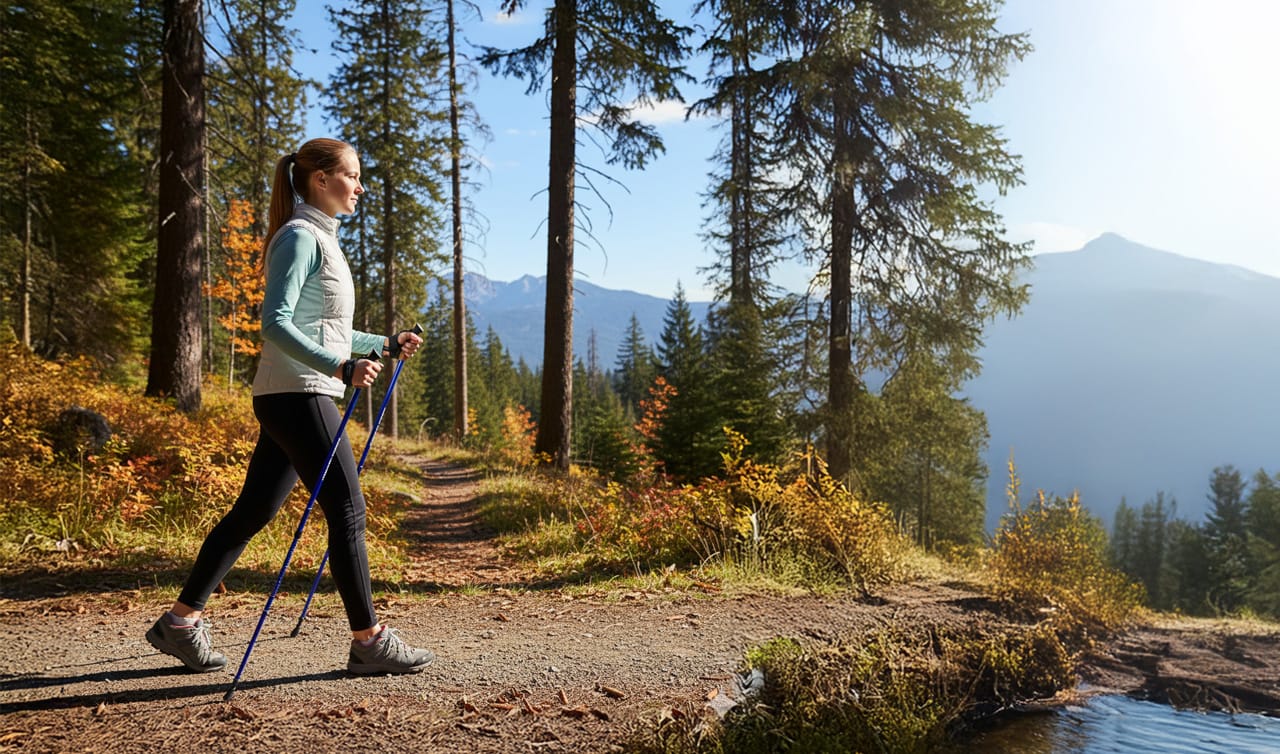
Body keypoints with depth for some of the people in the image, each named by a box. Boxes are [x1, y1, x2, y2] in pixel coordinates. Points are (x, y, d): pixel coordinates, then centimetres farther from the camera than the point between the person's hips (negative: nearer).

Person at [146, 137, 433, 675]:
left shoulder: (321, 238, 20)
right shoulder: (299, 237, -10)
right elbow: (277, 323, -20)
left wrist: (385, 344, 22)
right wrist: (341, 366, -31)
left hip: (290, 398, 10)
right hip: (297, 395, -10)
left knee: (253, 510, 13)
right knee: (347, 511, -7)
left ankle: (181, 621, 22)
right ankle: (369, 641, 2)